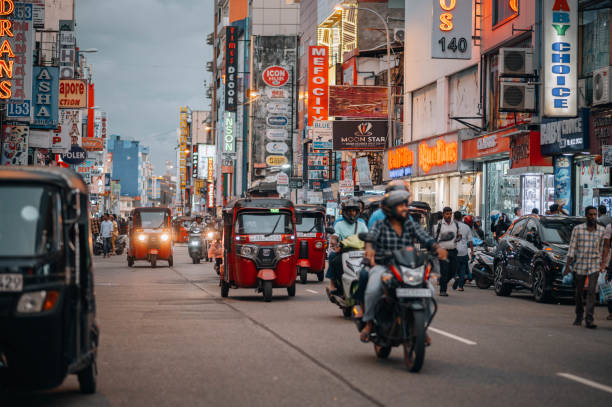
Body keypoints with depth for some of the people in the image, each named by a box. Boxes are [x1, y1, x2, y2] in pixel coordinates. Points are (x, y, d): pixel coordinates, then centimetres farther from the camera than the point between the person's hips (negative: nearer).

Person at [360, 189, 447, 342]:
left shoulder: (412, 226, 9)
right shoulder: (380, 226, 2)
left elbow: (426, 239, -4)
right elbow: (371, 237, -18)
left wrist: (437, 247, -27)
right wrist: (369, 247, -42)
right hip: (382, 266, -3)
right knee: (372, 290, -32)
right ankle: (368, 323, -9)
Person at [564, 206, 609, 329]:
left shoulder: (602, 230, 2)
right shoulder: (577, 229, -3)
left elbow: (603, 248, 9)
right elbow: (572, 248, -3)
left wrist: (603, 263, 2)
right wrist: (567, 266, -6)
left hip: (594, 266, 0)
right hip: (579, 265, 0)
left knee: (591, 292, -11)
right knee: (579, 292, 9)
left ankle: (589, 320, -13)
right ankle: (579, 316, 28)